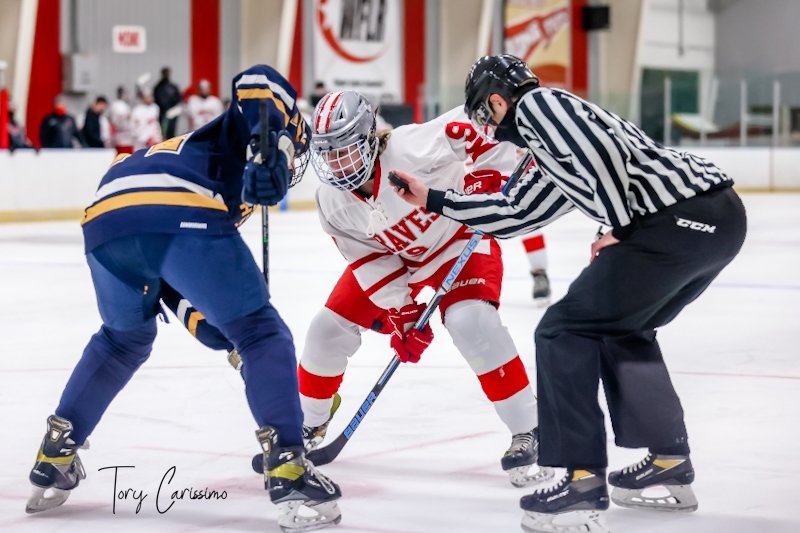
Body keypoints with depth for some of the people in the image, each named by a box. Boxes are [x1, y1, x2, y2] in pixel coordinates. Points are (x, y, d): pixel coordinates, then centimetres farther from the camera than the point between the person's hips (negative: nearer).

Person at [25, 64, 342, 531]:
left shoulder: (199, 149, 44)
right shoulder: (243, 133, 29)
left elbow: (168, 277, 39)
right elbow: (259, 81, 4)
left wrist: (203, 321, 33)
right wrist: (271, 147, -8)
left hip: (105, 222, 7)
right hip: (183, 218, -7)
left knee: (124, 339, 33)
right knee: (264, 335, 8)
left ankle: (55, 459, 33)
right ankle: (289, 471, -1)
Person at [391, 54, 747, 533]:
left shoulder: (536, 104, 1)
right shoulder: (554, 149, 29)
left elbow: (603, 150, -15)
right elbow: (518, 212, 35)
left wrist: (620, 229, -6)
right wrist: (435, 201, 40)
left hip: (679, 220, -10)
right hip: (723, 213, 10)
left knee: (564, 331, 0)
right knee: (622, 330, 28)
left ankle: (584, 482, -2)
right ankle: (670, 463, 28)